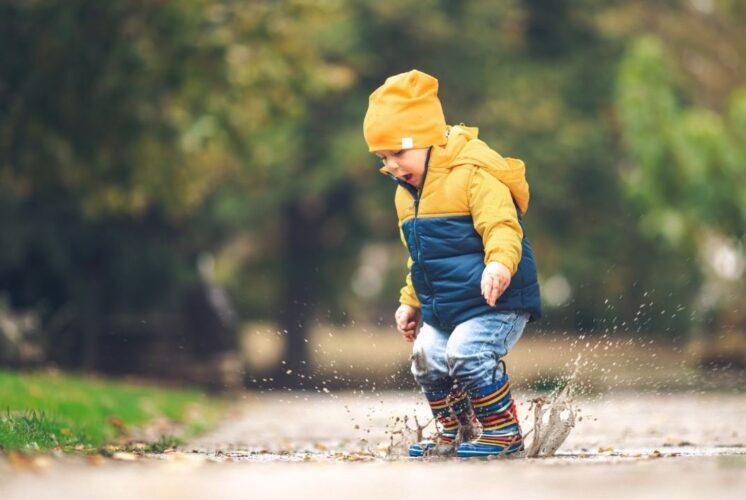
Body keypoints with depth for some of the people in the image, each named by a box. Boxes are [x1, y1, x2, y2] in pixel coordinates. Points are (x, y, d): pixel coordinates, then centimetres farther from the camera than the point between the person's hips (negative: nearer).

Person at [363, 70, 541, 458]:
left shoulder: (474, 175, -16)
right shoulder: (407, 194, 13)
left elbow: (502, 227, -29)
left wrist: (500, 264, -47)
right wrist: (411, 302, 24)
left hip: (494, 300, -9)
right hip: (442, 308, 9)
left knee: (467, 354, -24)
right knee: (428, 359, 0)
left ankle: (504, 433, -10)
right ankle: (455, 433, 18)